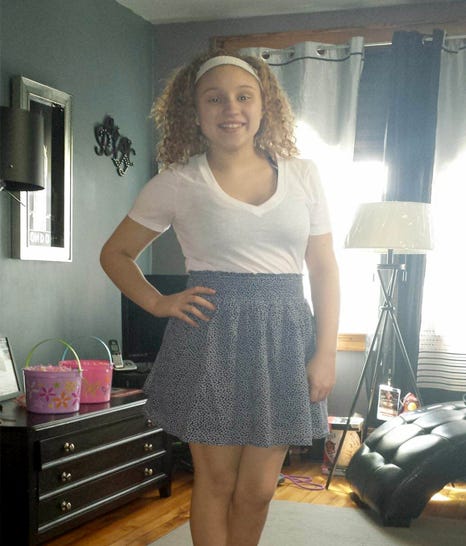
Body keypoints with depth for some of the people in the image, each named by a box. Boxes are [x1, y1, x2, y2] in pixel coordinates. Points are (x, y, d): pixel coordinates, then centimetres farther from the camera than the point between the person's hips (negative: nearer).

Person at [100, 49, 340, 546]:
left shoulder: (302, 175, 6)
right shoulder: (176, 184, 0)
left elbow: (324, 268, 7)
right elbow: (115, 253, 11)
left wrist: (325, 354, 1)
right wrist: (157, 303, -4)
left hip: (285, 335, 2)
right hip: (211, 335, -2)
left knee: (258, 488, 8)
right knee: (216, 481, 7)